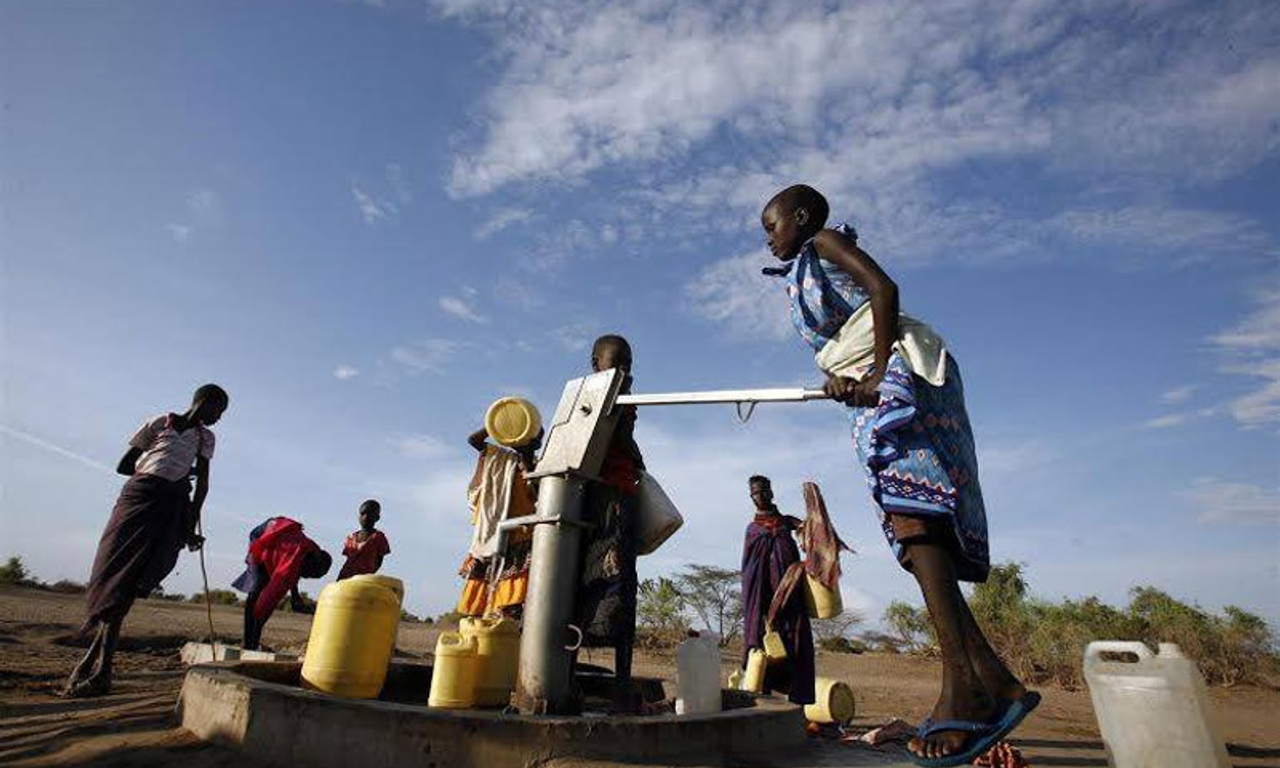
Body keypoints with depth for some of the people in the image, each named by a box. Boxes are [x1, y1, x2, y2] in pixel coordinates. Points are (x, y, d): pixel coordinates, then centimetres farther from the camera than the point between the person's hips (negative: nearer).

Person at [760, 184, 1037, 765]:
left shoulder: (825, 242, 9)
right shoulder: (802, 281, 31)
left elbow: (884, 287, -10)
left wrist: (878, 374, -17)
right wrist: (836, 379, -4)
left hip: (899, 373, -9)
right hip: (870, 393, 9)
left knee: (909, 513, -23)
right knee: (912, 528, -2)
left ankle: (963, 684, -28)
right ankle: (994, 680, -3)